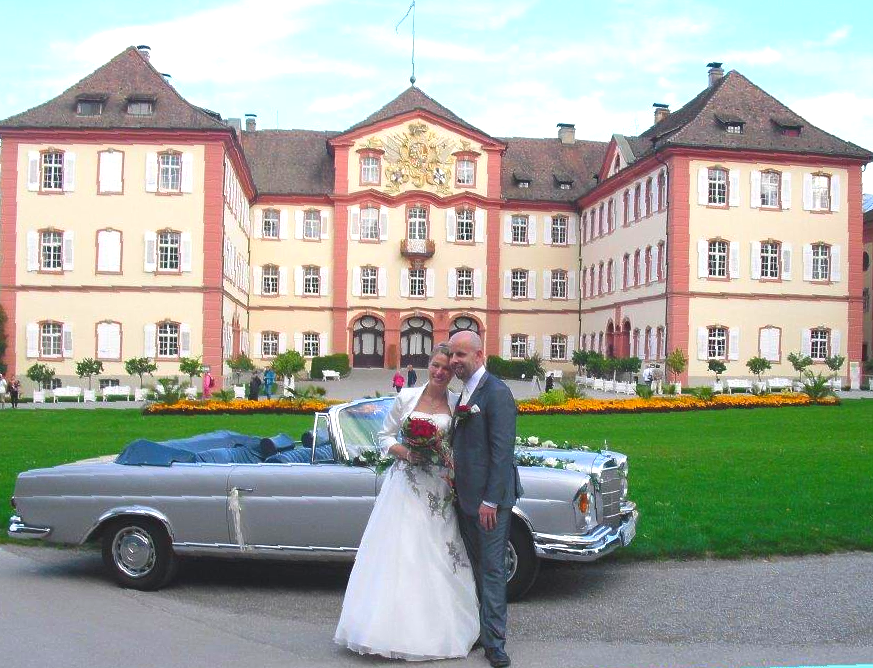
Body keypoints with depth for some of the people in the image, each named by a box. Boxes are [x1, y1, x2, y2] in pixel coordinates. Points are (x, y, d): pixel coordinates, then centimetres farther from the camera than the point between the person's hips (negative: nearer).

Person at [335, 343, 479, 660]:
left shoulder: (457, 405, 3)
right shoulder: (406, 397, 2)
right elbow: (385, 436, 7)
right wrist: (406, 453, -11)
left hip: (438, 490, 0)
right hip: (404, 483, 0)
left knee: (436, 558, 3)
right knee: (395, 555, 2)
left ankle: (434, 629, 17)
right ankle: (393, 626, 13)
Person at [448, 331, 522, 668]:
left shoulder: (496, 393, -15)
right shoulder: (466, 392, 13)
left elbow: (502, 451, -19)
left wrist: (491, 501, -21)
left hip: (489, 499, -9)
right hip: (466, 496, 9)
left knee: (491, 569, -2)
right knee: (476, 567, 17)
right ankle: (478, 629, 29)